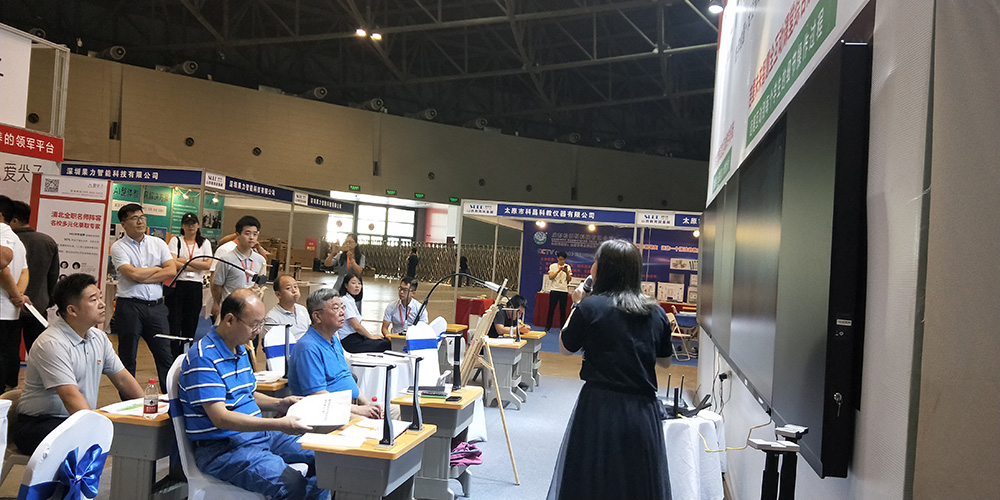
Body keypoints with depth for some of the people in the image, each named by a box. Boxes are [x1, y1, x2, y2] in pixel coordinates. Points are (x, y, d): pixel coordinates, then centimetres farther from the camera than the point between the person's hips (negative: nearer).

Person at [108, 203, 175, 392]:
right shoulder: (118, 247, -1)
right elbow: (133, 274, -15)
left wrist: (143, 277, -9)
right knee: (127, 358, 7)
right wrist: (158, 269, -1)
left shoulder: (158, 243, 10)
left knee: (165, 355, 5)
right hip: (130, 306, -3)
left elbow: (171, 271, -2)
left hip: (156, 306, 3)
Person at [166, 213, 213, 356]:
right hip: (177, 285, -2)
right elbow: (173, 263, -9)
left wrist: (185, 261, -8)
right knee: (174, 323, -3)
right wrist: (197, 267, -7)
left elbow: (208, 264, -3)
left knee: (191, 323, 6)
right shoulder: (176, 241, 5)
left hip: (196, 287, 2)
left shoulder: (204, 243, 11)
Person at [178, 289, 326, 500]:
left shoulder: (240, 350, 13)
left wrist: (279, 404, 5)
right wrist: (278, 425, -27)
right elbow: (220, 418, -24)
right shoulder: (203, 357, -18)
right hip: (222, 447, -9)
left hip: (257, 434, 9)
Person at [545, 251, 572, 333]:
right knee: (551, 309, -2)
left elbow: (569, 280, 3)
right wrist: (559, 270, -19)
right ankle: (547, 327, 5)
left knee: (563, 310, 3)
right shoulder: (553, 266, 3)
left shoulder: (567, 267, 8)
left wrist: (567, 272, -15)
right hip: (554, 290, -2)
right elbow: (550, 277, -10)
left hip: (564, 290, 2)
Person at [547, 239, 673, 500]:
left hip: (600, 408, -3)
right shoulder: (656, 313, 3)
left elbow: (565, 348, 3)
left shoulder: (590, 307, -10)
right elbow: (665, 361, 14)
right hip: (643, 411, 4)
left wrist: (576, 305, 11)